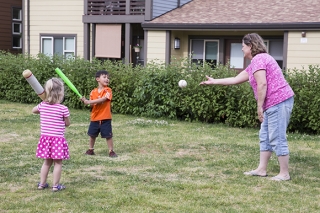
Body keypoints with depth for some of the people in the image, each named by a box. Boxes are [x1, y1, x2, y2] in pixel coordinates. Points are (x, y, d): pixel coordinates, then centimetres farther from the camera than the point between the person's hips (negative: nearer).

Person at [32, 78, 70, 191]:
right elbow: (67, 123, -1)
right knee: (58, 163, 7)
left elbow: (33, 110, 20)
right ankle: (56, 185, 10)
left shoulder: (42, 105, -2)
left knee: (47, 162, 18)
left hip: (45, 137, 5)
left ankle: (42, 183, 23)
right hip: (58, 139, -5)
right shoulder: (63, 109, -14)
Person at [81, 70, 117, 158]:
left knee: (108, 135, -1)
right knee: (92, 135, 13)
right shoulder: (93, 92, 4)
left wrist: (89, 102, -23)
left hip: (105, 118, -4)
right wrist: (86, 101, -16)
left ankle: (111, 151, 9)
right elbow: (92, 104, 4)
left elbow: (103, 99, -23)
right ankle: (91, 149, 29)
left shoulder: (108, 90, -8)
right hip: (95, 117, 4)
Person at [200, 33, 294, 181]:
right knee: (265, 136, 14)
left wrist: (259, 106, -17)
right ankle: (261, 169, 19)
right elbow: (235, 79, 28)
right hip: (274, 104, 11)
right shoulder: (255, 62, 21)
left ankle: (284, 174, -1)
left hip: (278, 102, -11)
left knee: (277, 139, -7)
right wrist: (213, 81, 31)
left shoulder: (258, 59, -11)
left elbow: (262, 84, -21)